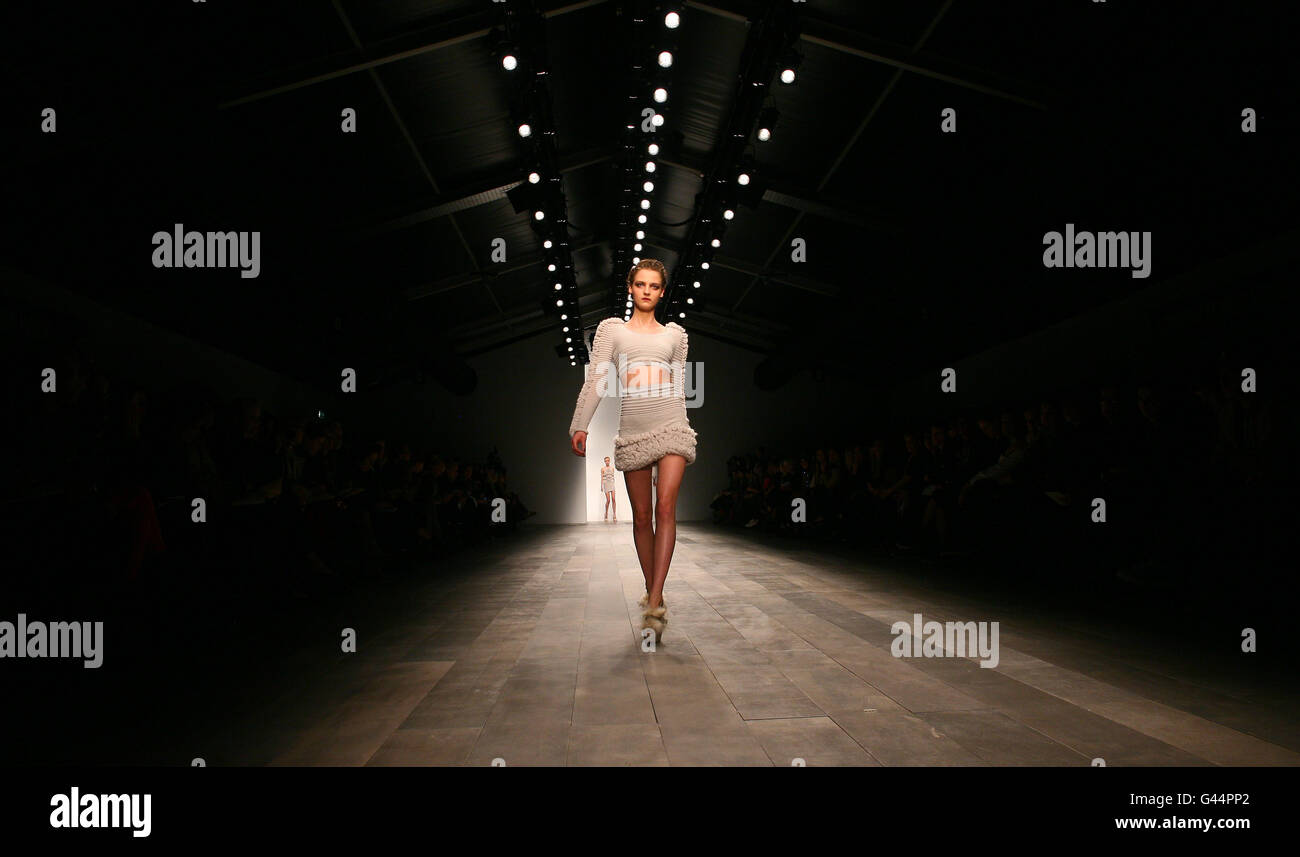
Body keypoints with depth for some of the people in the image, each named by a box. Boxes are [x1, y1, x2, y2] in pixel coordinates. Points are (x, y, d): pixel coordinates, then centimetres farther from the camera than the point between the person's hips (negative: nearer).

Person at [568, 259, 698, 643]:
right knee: (642, 515, 4)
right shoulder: (611, 329, 11)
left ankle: (654, 604, -15)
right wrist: (580, 425, -9)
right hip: (632, 430, 0)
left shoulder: (675, 334, 15)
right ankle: (653, 594, 17)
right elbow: (595, 379, 1)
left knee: (665, 507, -14)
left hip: (671, 426, 0)